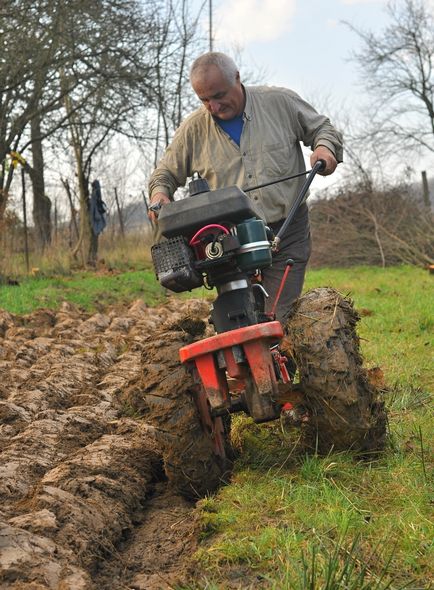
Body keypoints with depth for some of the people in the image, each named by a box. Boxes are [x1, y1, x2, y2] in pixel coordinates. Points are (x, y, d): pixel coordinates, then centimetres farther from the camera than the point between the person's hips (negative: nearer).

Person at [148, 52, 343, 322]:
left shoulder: (280, 101, 0)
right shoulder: (193, 129, 3)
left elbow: (322, 128, 11)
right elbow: (166, 174, 15)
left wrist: (325, 147, -11)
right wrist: (159, 193, -7)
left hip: (287, 235, -1)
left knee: (280, 320, -5)